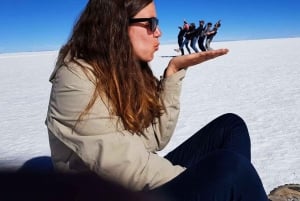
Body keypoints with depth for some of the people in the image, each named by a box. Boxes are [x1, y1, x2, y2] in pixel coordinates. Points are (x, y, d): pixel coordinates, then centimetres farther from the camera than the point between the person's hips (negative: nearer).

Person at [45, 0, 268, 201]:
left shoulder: (129, 70, 5)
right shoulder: (76, 79, -18)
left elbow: (156, 139, 0)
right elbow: (121, 167, -26)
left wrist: (174, 71, -6)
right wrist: (196, 183, -16)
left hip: (143, 181, 8)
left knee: (230, 127, 2)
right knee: (231, 166, -25)